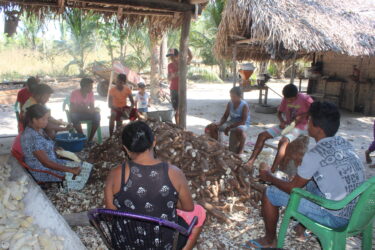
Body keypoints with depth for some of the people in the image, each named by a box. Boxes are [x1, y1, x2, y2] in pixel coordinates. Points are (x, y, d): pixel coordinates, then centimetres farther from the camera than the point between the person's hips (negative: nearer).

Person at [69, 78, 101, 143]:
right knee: (74, 116, -39)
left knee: (97, 115, -26)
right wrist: (85, 109, -32)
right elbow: (72, 109, -22)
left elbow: (92, 107, -1)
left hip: (85, 113, 4)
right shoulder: (74, 93, -17)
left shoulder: (91, 93, -3)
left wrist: (93, 110, -27)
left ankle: (90, 139, -22)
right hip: (76, 113, -4)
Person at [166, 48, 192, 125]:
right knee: (176, 109, 7)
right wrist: (172, 76, -15)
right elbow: (169, 79, 8)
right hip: (173, 89, 3)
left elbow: (190, 57, -22)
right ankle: (177, 126, 16)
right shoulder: (170, 65, 6)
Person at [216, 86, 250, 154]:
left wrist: (230, 127, -30)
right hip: (231, 122, 6)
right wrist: (220, 123, -17)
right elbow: (225, 116, 5)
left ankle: (241, 149, -20)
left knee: (240, 130, -43)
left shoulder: (244, 105, -18)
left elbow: (243, 121, -24)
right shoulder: (230, 104, -1)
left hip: (242, 124, -6)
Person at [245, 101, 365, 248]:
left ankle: (269, 241, 20)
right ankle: (303, 227, 40)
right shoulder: (343, 143, 2)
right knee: (307, 180, 31)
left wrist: (269, 177, 6)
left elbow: (293, 188, -9)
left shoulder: (315, 154, -21)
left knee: (270, 193, -1)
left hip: (334, 217, -8)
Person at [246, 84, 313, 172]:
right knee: (262, 135, -8)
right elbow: (279, 112, 12)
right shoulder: (286, 99, 2)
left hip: (299, 127, -7)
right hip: (286, 125, 7)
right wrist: (282, 121, -8)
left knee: (283, 142, -35)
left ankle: (272, 172, -41)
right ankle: (250, 162, -11)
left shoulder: (305, 99, -14)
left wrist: (301, 116, -20)